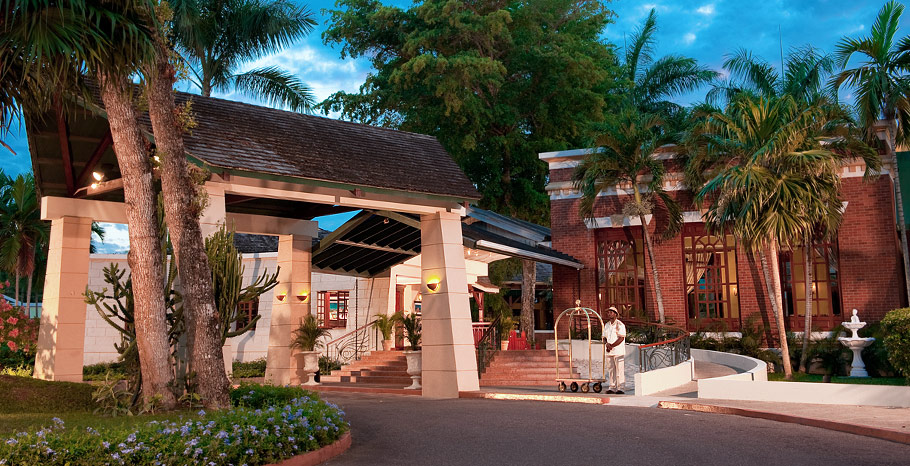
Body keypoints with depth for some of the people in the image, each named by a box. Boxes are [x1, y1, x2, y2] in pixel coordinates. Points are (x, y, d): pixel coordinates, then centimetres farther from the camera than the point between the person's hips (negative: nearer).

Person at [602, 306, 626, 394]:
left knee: (619, 370, -5)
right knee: (611, 370, 8)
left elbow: (621, 338, -13)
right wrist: (606, 343, -7)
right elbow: (604, 337, 15)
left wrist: (611, 346, -16)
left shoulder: (620, 325, -6)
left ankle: (620, 388, -2)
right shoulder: (607, 325, 15)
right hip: (609, 351, 6)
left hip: (618, 351, -6)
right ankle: (612, 388, 13)